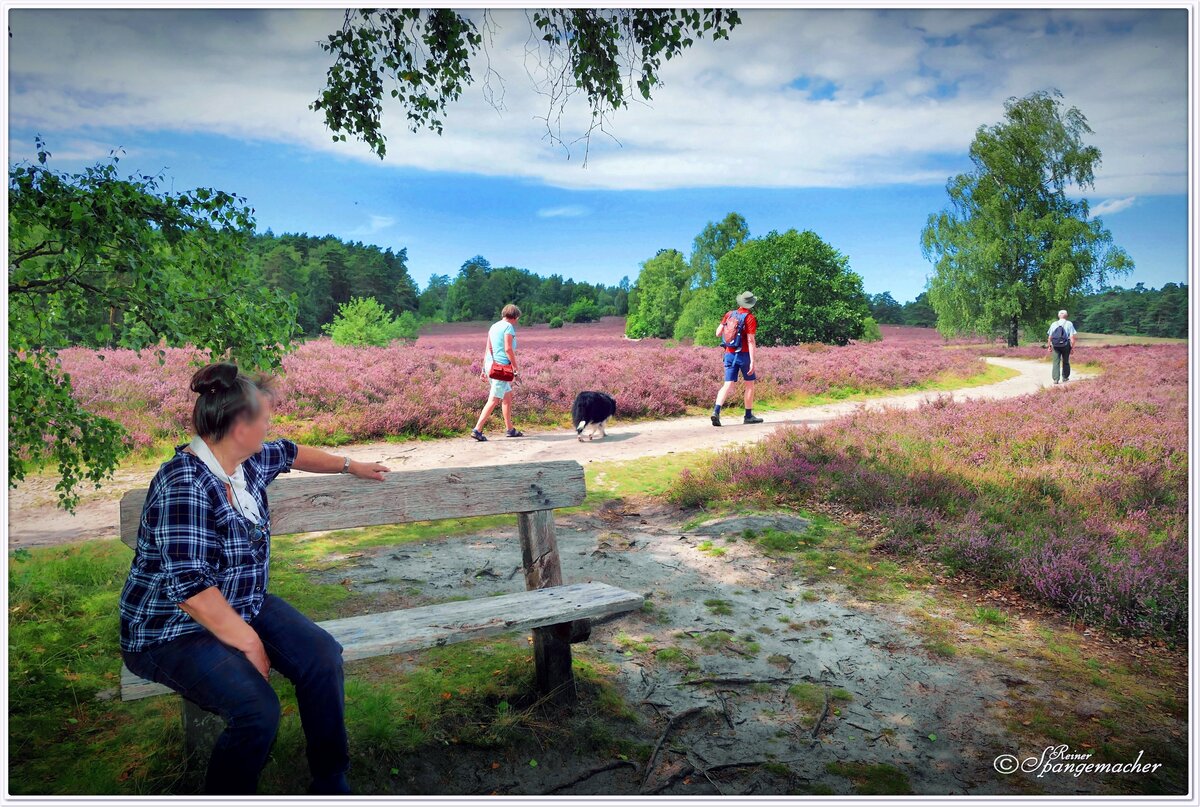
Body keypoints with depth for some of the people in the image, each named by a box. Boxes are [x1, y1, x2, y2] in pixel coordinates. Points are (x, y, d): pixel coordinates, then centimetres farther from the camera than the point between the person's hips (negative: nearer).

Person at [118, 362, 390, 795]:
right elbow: (190, 588, -27)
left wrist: (349, 465, 36)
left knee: (323, 656, -15)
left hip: (245, 605, 8)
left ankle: (331, 783, 3)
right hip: (173, 630, -8)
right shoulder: (184, 484, -25)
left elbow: (291, 453, 25)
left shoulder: (249, 461, 1)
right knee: (257, 710, -30)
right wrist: (250, 643, -20)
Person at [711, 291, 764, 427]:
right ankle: (748, 416, 17)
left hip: (729, 354, 4)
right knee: (750, 384, 11)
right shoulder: (750, 318, -10)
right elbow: (750, 340, -16)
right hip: (743, 354, -4)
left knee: (728, 384, 1)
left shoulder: (729, 314, 5)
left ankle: (716, 411, -18)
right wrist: (752, 361, -17)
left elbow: (718, 333, 9)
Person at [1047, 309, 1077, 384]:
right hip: (1066, 345, -1)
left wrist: (1049, 346, 14)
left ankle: (1055, 379, -10)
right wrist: (1072, 347, -2)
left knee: (1056, 362, -1)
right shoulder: (1069, 324, -1)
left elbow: (1049, 336, 5)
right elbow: (1072, 337, -6)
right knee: (1065, 362, 14)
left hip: (1055, 346, 1)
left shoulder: (1054, 324, 5)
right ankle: (1065, 377, 25)